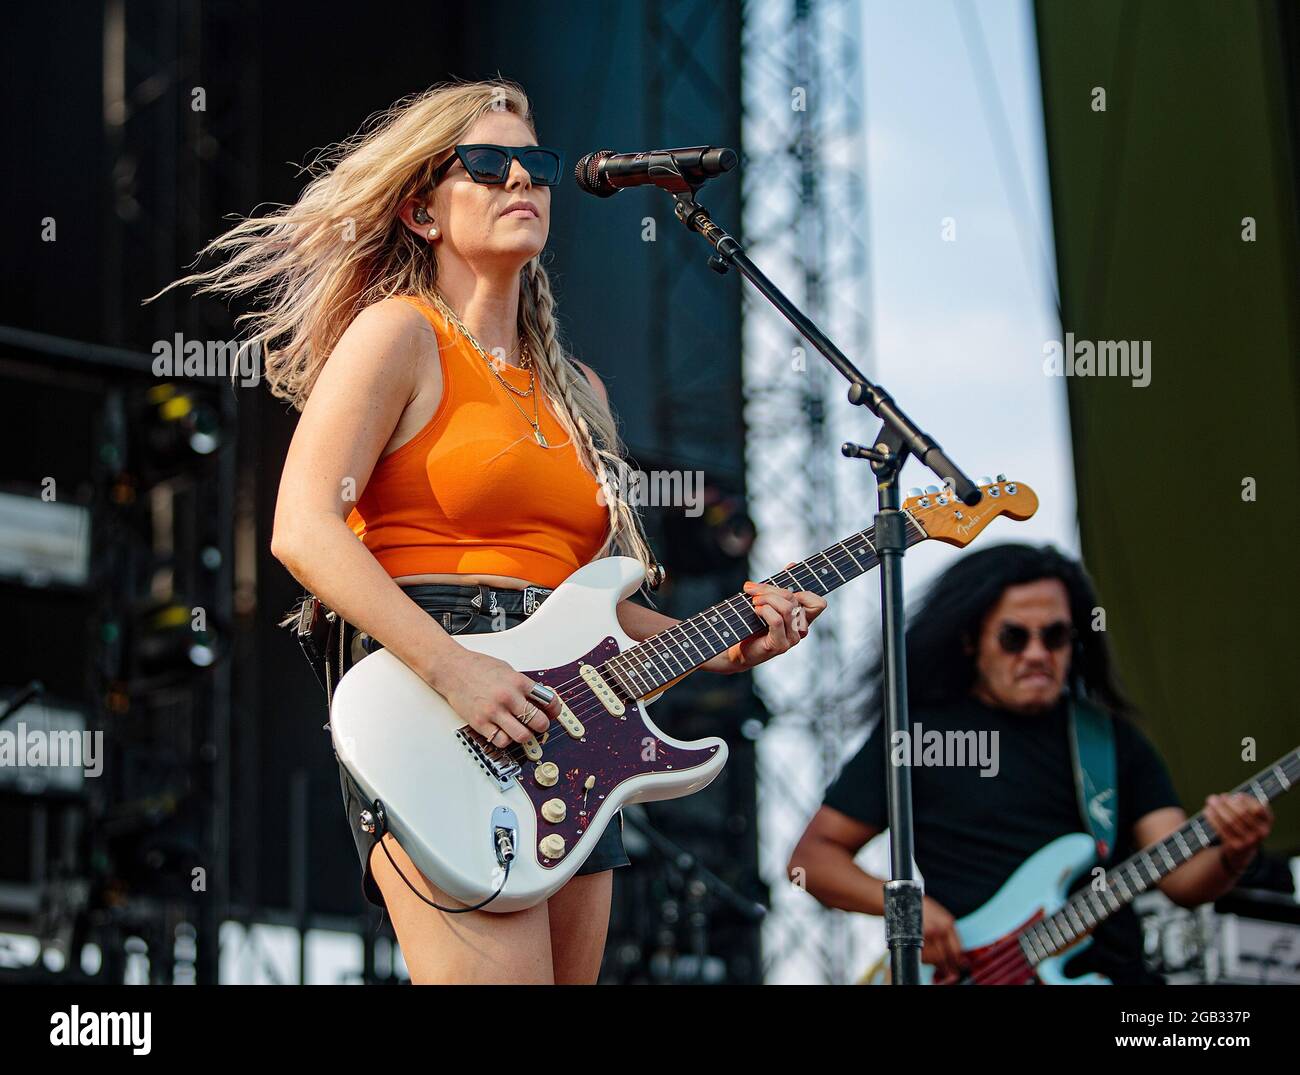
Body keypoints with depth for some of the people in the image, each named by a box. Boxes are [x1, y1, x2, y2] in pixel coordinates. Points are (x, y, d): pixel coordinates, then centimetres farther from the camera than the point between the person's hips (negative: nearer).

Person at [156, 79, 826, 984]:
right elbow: (303, 530, -12)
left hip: (571, 741, 7)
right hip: (439, 721, -7)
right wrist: (452, 667, -21)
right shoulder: (400, 333, 0)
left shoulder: (576, 390, 21)